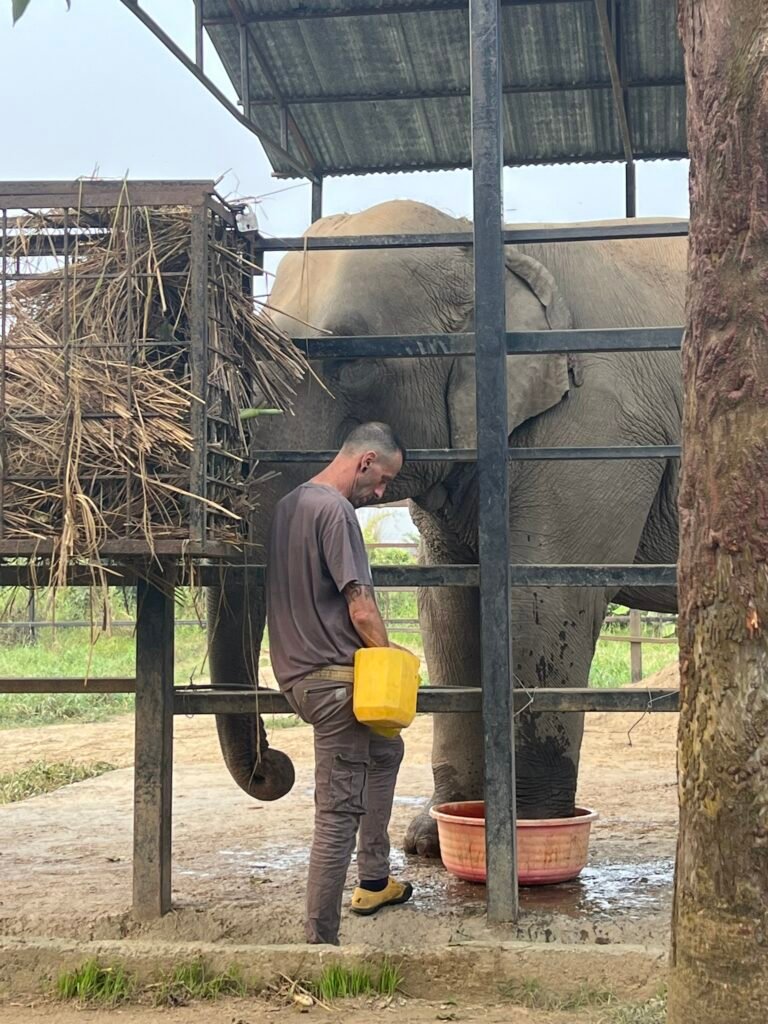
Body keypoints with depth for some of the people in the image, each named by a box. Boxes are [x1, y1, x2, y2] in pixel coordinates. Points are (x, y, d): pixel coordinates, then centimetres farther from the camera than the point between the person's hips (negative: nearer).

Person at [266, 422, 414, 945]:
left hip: (299, 673, 10)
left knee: (386, 749, 30)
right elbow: (361, 611, -21)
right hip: (336, 675, -10)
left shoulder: (288, 504, 13)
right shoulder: (336, 511, -16)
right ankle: (321, 941, -2)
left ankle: (373, 881, 37)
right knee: (339, 812, -6)